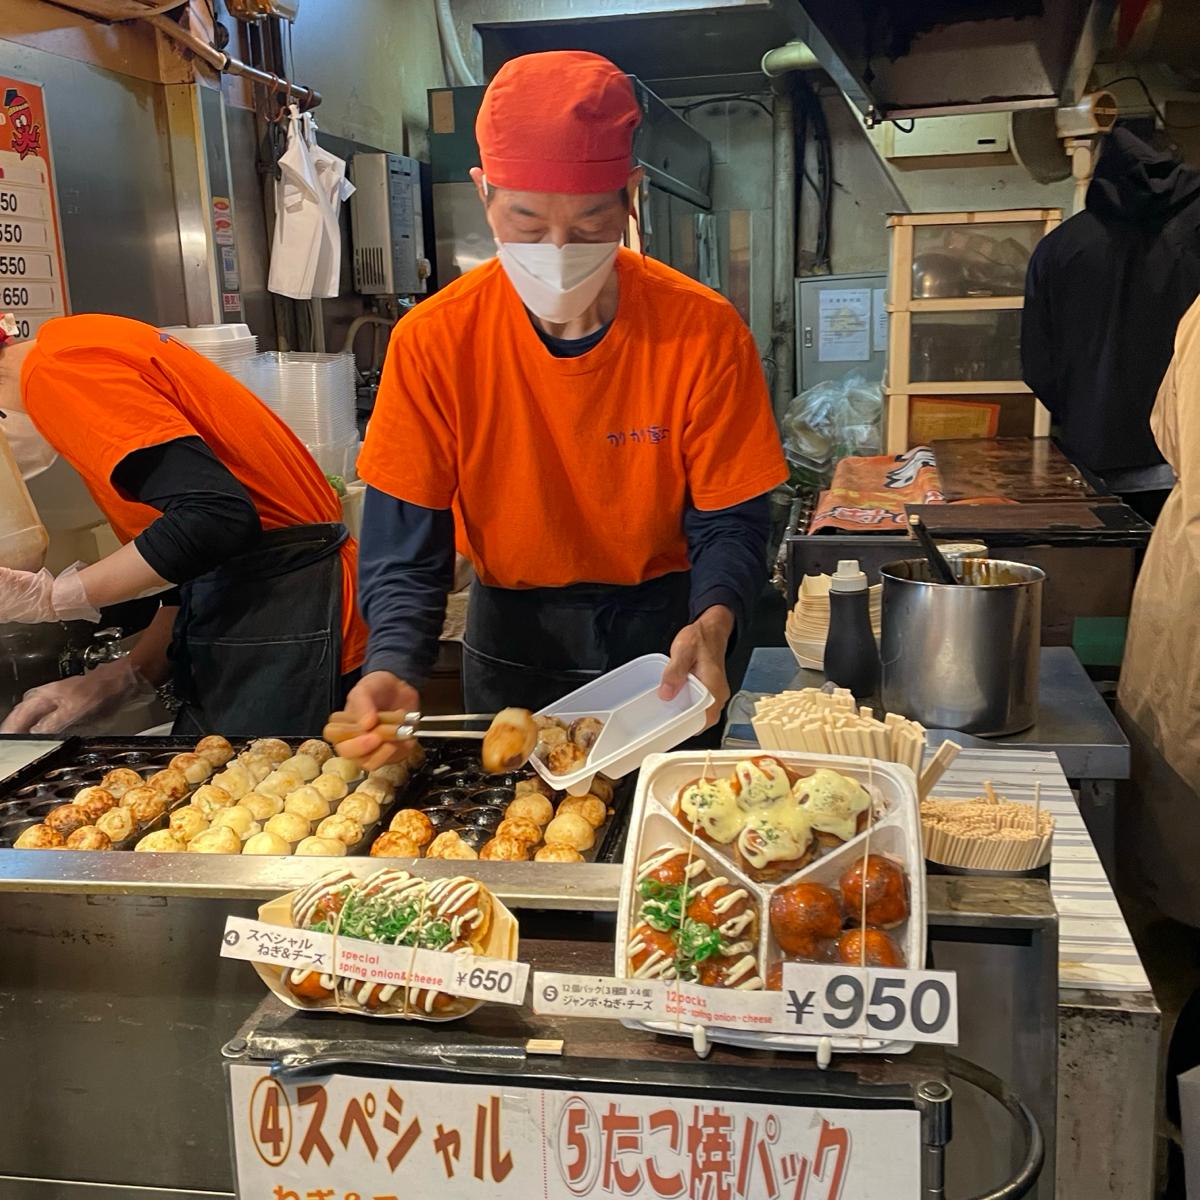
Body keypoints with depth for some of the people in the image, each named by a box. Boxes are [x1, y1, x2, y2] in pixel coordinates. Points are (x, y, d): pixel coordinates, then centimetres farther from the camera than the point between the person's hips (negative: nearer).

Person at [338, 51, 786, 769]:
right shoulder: (435, 341, -18)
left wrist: (714, 621, -34)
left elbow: (728, 523, -13)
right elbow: (407, 546, -15)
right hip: (513, 647, 1)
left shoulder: (705, 332, -19)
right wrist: (394, 667, -34)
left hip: (661, 636, 0)